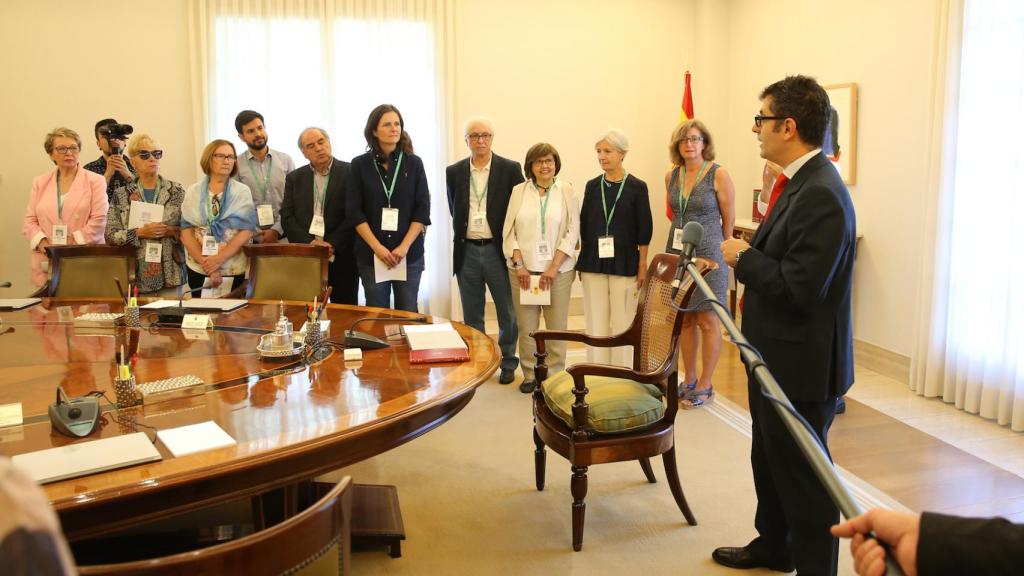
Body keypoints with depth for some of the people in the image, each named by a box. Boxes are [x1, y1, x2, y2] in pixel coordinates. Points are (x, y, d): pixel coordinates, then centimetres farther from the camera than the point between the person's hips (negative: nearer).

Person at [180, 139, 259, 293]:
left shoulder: (242, 191, 1)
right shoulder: (193, 191, 5)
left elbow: (247, 230, -7)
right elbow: (186, 230, -1)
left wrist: (220, 259, -16)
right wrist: (205, 262, -13)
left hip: (233, 270, -1)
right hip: (198, 269, 2)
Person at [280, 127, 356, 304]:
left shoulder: (350, 173, 0)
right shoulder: (294, 178, 12)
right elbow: (287, 217, 5)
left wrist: (331, 244, -13)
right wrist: (310, 242, -9)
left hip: (342, 257, -2)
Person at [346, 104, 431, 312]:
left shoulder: (414, 163, 4)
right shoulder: (360, 164, 3)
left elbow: (422, 209, 0)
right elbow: (355, 211, -1)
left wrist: (404, 246, -10)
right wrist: (377, 247, -11)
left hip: (409, 253, 0)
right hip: (371, 254, 0)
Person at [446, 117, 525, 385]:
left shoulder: (511, 169, -3)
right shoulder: (454, 172, 5)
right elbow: (454, 211, 13)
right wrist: (462, 234, 7)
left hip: (498, 250, -2)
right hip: (467, 251, 2)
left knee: (507, 312, 6)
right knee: (472, 314, 11)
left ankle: (508, 362, 20)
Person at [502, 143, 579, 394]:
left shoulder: (567, 191, 3)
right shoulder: (519, 191, 7)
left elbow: (572, 233, -1)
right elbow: (509, 231, 6)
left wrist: (553, 268, -8)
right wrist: (519, 264, -5)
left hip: (558, 270, -1)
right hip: (523, 270, 1)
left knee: (557, 326, 1)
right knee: (526, 327, 3)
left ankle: (554, 376, 12)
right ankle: (530, 375, 16)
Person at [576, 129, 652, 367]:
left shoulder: (637, 187, -2)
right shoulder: (592, 186, 7)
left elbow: (645, 230, -2)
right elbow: (584, 225, 11)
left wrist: (642, 266, -4)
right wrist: (582, 262, 8)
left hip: (624, 262, -3)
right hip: (593, 262, 3)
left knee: (622, 322, 3)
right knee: (595, 322, 6)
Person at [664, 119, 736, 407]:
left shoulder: (718, 174, -8)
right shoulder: (671, 176, 7)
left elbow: (729, 220, -2)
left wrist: (726, 253, 4)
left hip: (708, 254, -5)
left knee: (707, 321, 2)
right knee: (685, 320, 11)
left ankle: (705, 385, 13)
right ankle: (689, 380, 23)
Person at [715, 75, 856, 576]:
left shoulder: (821, 194, -25)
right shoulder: (797, 182, 7)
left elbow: (799, 287, -29)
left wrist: (744, 257, -17)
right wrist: (748, 254, 2)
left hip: (800, 365, -11)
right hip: (776, 357, 11)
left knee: (802, 476, 5)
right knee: (769, 459, 25)